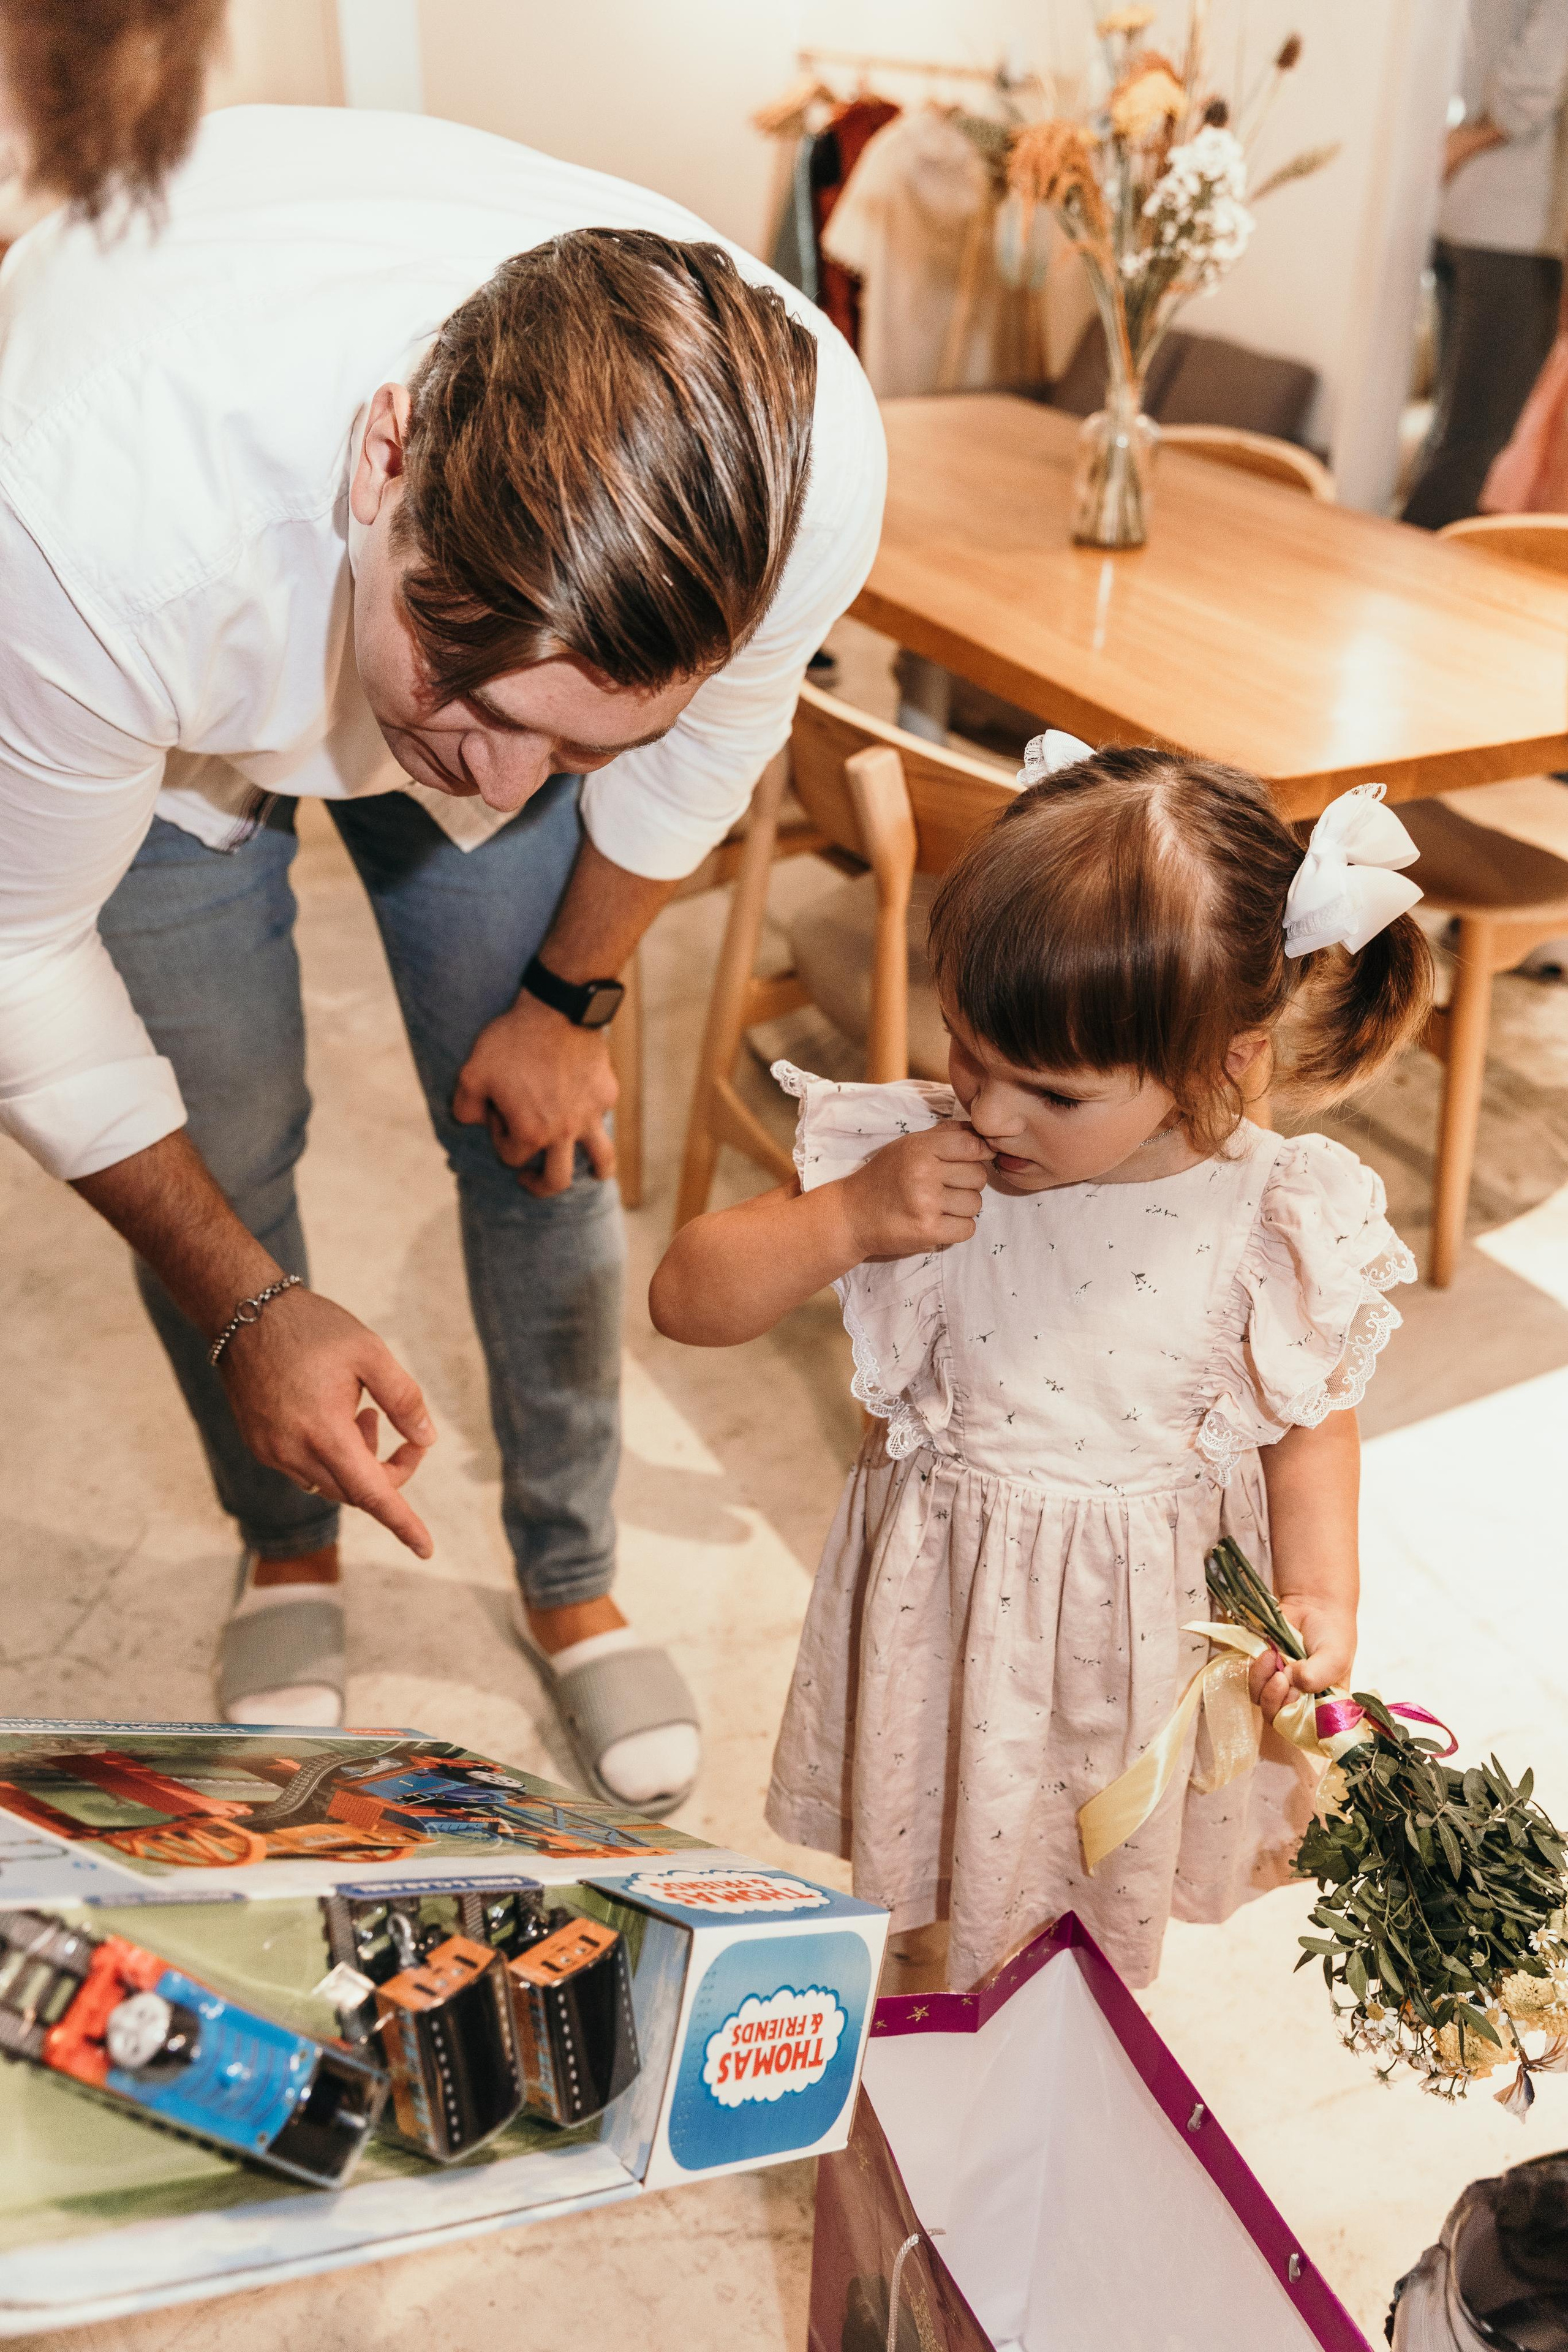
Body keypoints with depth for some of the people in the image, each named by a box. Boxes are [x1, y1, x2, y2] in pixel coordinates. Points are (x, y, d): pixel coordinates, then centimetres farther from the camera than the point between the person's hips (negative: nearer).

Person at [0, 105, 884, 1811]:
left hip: (498, 598, 2)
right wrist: (246, 1304, -23)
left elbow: (706, 744, -11)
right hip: (162, 701, -1)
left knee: (539, 1130, 0)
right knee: (219, 1138, -4)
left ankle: (572, 1581, 25)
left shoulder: (806, 466, -36)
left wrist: (569, 997, 1)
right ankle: (285, 1550, 28)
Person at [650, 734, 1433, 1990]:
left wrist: (1322, 1595, -16)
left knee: (1109, 1911, 24)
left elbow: (1310, 1421, -2)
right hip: (946, 1604, 1)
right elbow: (689, 1298, -14)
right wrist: (845, 1220, -29)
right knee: (932, 1906, 24)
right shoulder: (911, 1160, -19)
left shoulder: (1271, 1222, -19)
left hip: (1144, 1620, 0)